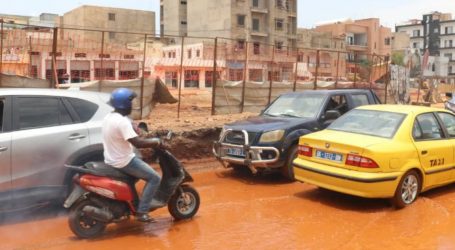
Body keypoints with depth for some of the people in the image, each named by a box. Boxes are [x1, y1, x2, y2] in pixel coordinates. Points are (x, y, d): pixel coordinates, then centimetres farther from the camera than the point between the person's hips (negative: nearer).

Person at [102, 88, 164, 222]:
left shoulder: (108, 117, 6)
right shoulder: (122, 121, -24)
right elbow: (137, 143, -29)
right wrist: (156, 142, -16)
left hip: (111, 160, 10)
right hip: (123, 162, -10)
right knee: (154, 178, -4)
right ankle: (142, 211, -4)